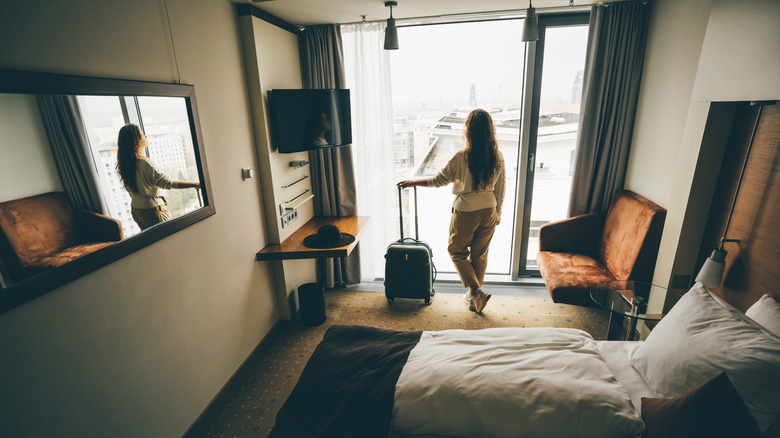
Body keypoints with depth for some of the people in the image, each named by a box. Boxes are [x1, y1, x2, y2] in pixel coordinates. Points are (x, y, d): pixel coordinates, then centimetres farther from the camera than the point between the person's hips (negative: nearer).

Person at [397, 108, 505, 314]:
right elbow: (500, 189, 4)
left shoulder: (462, 157, -20)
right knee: (480, 254, 17)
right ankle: (473, 296, 30)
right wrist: (498, 212, 18)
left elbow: (438, 180, -12)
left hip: (465, 212, -5)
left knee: (457, 251, 15)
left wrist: (411, 182, 1)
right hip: (488, 212, 5)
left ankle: (477, 291, 7)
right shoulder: (498, 157, -4)